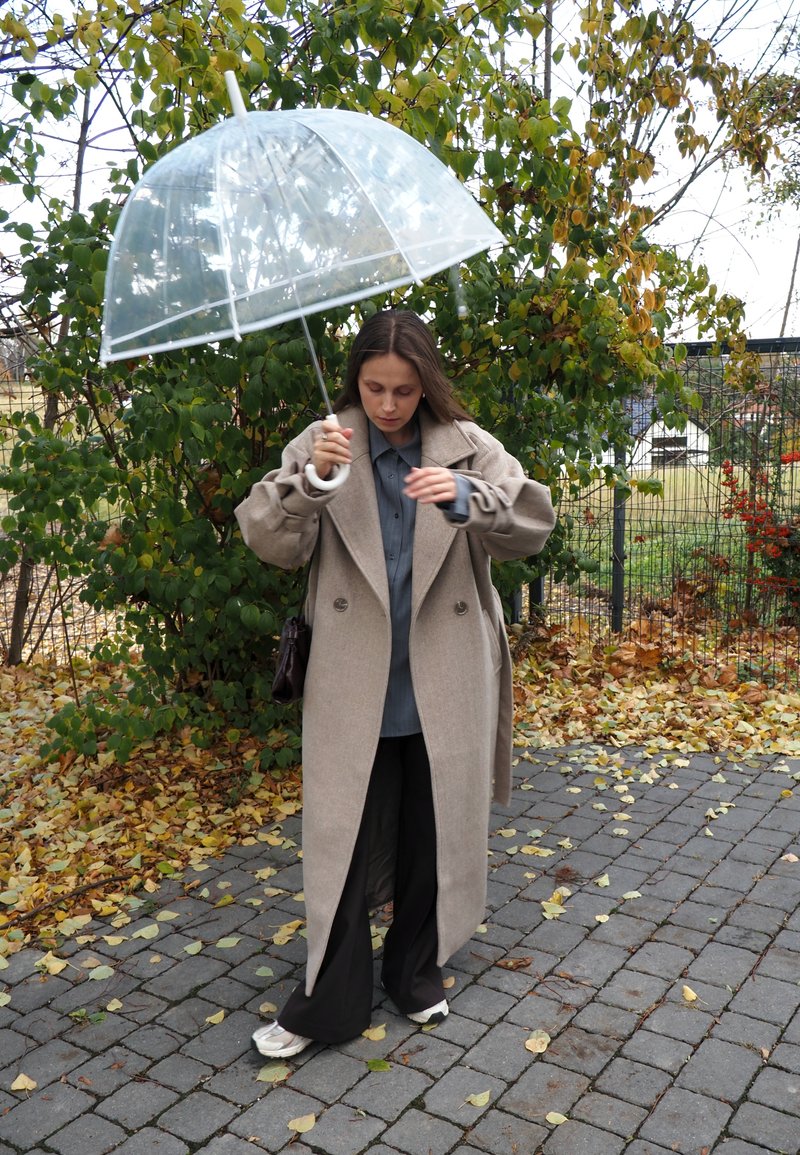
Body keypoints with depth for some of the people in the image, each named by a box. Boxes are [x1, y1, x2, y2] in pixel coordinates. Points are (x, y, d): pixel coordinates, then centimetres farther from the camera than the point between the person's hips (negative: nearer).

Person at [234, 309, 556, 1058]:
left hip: (445, 683, 1)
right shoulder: (325, 443, -2)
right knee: (343, 837, 6)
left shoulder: (468, 446, -1)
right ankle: (329, 1002, 22)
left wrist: (467, 499, -31)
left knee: (433, 835, 15)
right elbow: (269, 541, -9)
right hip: (355, 685, -1)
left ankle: (416, 975, 37)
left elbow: (533, 521, -12)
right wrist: (310, 481, -28)